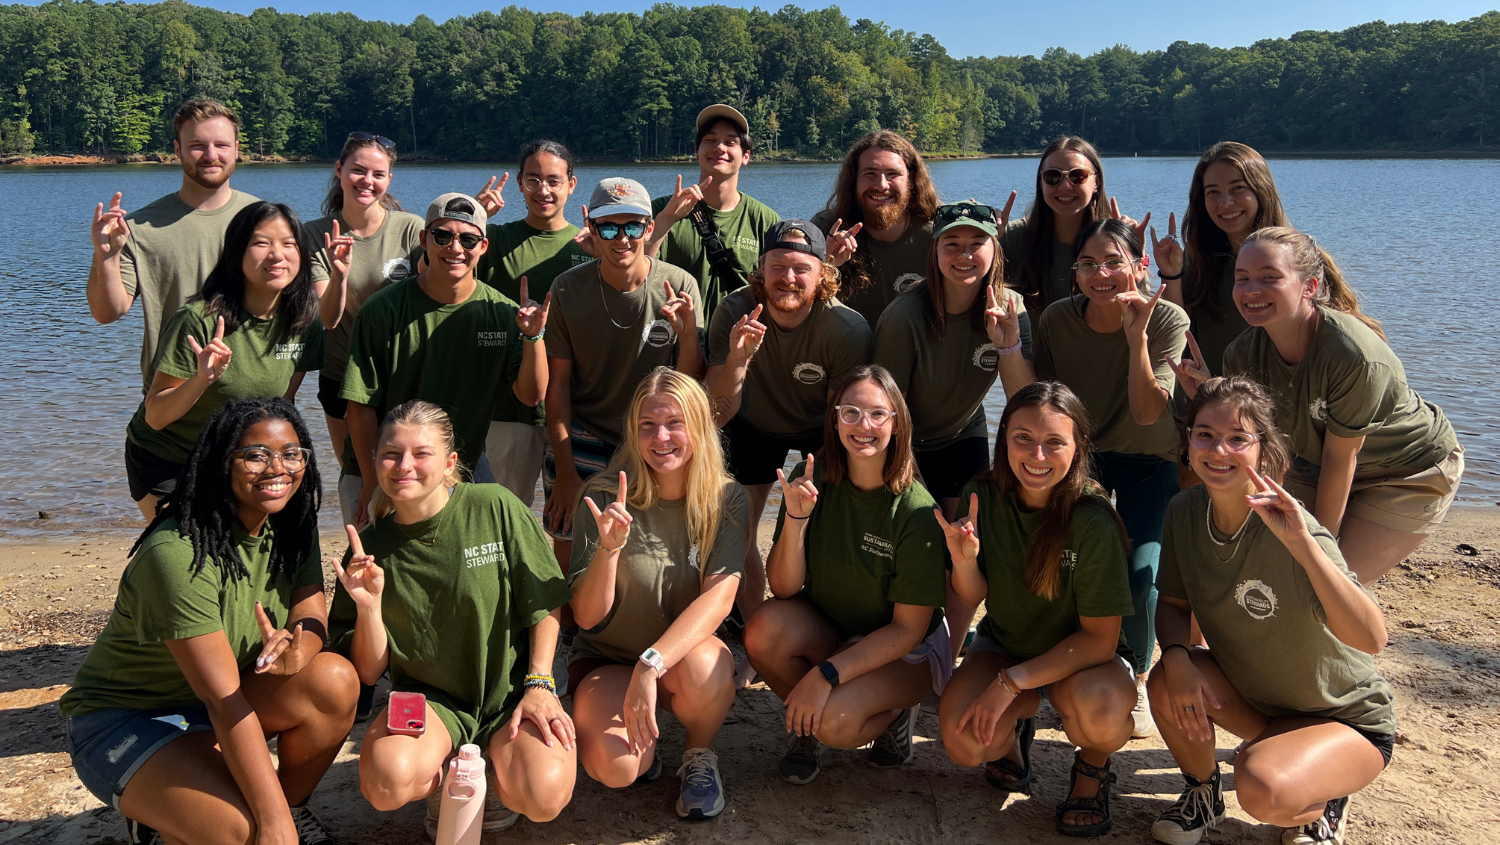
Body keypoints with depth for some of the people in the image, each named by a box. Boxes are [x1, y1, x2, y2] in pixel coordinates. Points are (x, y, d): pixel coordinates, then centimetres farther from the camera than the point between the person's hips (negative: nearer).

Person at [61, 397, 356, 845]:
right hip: (126, 719, -7)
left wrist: (294, 650, -37)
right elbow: (222, 697, -31)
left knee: (336, 680, -21)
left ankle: (294, 806, 4)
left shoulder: (290, 526, -5)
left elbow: (312, 619, -9)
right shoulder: (178, 553, -28)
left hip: (217, 708, 7)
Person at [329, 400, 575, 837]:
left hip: (509, 690, -1)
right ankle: (443, 781, 6)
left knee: (543, 797, -28)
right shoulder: (370, 547, -4)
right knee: (386, 784, -31)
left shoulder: (495, 508, -11)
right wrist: (369, 607, -19)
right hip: (427, 697, 1)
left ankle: (497, 779, 10)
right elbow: (368, 672, -1)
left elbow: (546, 603, -1)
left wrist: (539, 684, -10)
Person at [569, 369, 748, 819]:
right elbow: (587, 616, -14)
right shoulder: (605, 497, -13)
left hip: (688, 648, 1)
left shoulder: (727, 500, -10)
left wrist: (651, 665, -36)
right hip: (607, 656, 0)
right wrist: (609, 548, -34)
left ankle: (699, 756, -1)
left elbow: (719, 597, -22)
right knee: (614, 767, -29)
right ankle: (647, 734, 10)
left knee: (705, 673, -36)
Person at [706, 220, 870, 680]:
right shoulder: (735, 312, -30)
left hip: (821, 431, -1)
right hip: (755, 425, 2)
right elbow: (720, 414, -33)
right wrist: (737, 359, -50)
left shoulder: (847, 329, -33)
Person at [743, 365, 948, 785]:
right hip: (825, 627, 4)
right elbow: (783, 588, -14)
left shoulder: (916, 512, -23)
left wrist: (827, 673, -27)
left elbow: (908, 629, -19)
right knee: (764, 629, -27)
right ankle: (806, 723, 2)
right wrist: (796, 518, -31)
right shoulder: (813, 479, -13)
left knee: (835, 723, -30)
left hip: (903, 652, -4)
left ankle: (892, 714, 5)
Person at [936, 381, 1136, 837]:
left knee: (1098, 713, -37)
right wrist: (964, 561, -28)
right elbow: (972, 599, -5)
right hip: (1004, 643, 3)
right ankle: (1014, 728, 14)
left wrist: (1012, 682, -26)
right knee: (965, 742, -24)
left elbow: (1100, 638, -21)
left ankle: (1093, 767, 1)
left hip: (1082, 657, -3)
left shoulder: (1092, 522, -25)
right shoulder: (982, 497, -14)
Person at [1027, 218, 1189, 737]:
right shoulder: (1057, 320, -14)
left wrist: (1136, 335, -38)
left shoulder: (1168, 320, -19)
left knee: (1139, 576, -20)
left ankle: (1135, 680, 9)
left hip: (1150, 464, -1)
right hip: (1080, 457, 2)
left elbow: (1147, 412, -29)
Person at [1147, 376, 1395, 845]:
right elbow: (1173, 604, 0)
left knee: (1261, 788, -32)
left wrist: (1303, 544, -51)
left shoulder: (1288, 529, -30)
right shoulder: (1186, 511, -12)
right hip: (1254, 695, 5)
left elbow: (1371, 638, -40)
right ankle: (1203, 791, 7)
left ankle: (1324, 805, 6)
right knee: (1168, 682, -23)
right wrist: (1177, 656, -22)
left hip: (1348, 720, -5)